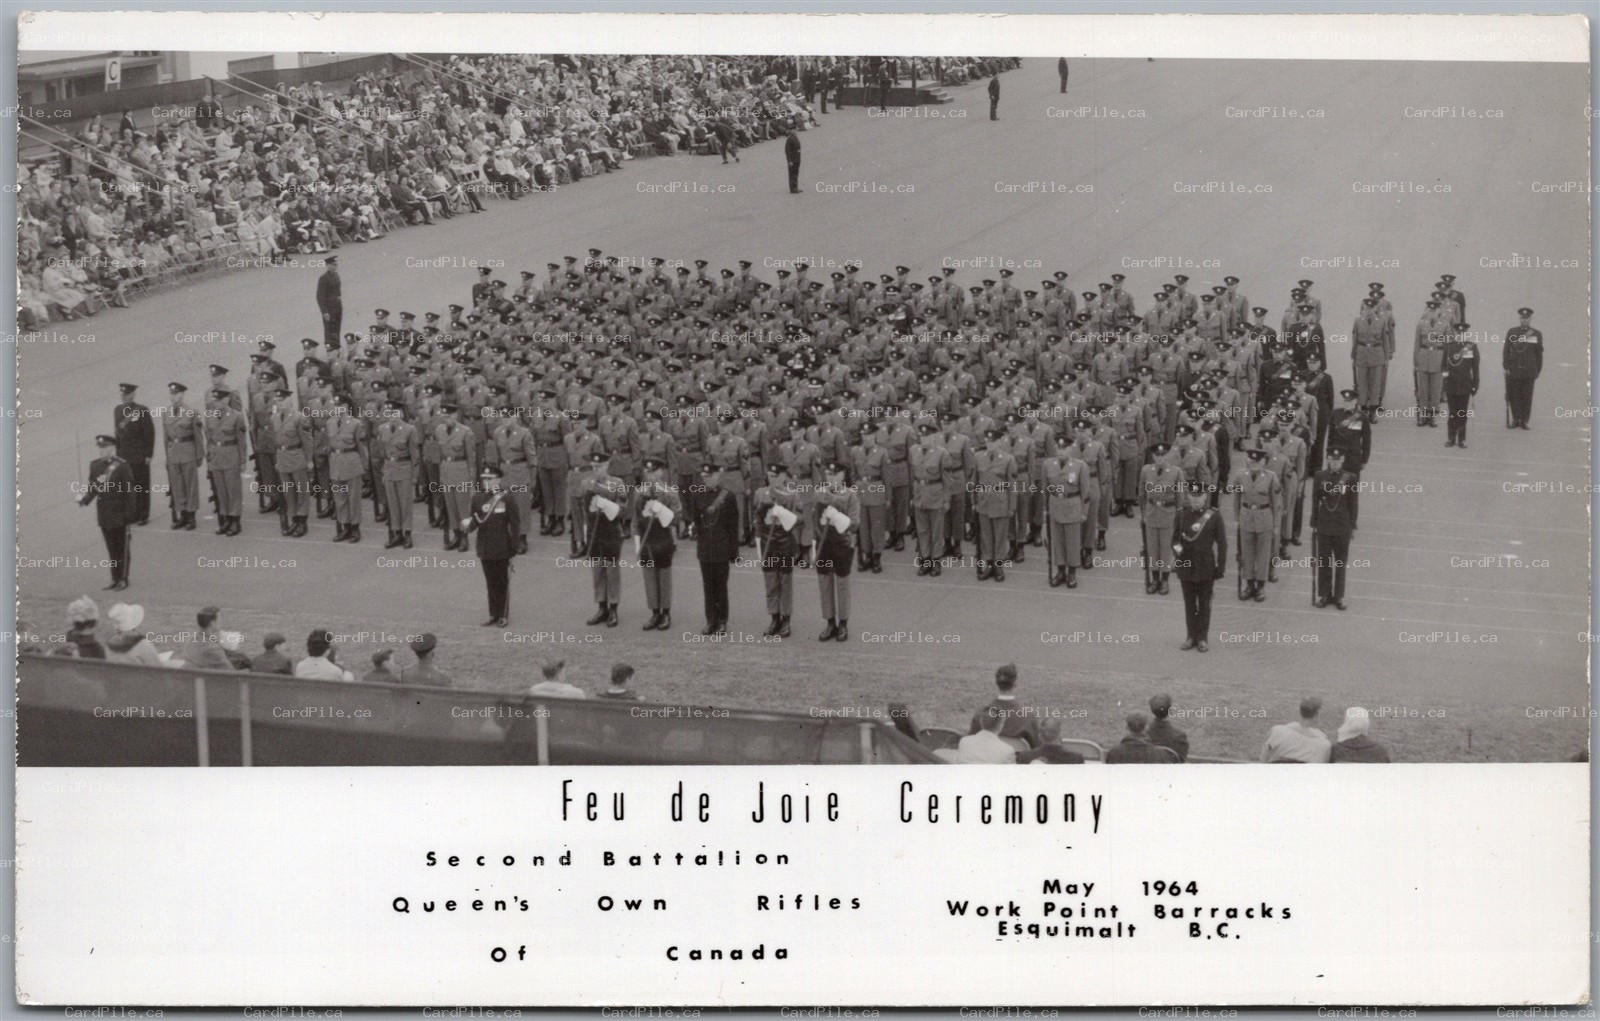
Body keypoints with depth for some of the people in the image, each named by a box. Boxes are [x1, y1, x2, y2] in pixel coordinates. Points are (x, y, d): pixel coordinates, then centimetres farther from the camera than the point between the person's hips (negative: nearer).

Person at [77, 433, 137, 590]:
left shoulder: (122, 466, -13)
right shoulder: (95, 465, 5)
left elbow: (129, 492, -12)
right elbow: (92, 487, 9)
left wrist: (129, 515, -14)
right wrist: (85, 499, -11)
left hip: (119, 516, -6)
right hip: (103, 515, 6)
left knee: (122, 548, 5)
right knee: (111, 548, 14)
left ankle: (123, 579, 14)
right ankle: (115, 579, 22)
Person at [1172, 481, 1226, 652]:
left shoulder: (1214, 516, -7)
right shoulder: (1181, 515, 0)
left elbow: (1222, 544, -4)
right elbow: (1175, 539, 8)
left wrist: (1220, 568, -6)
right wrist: (1176, 548, -14)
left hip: (1206, 568, -2)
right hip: (1186, 566, 2)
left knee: (1204, 604, 7)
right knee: (1189, 604, 10)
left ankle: (1202, 638, 16)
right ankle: (1191, 636, 20)